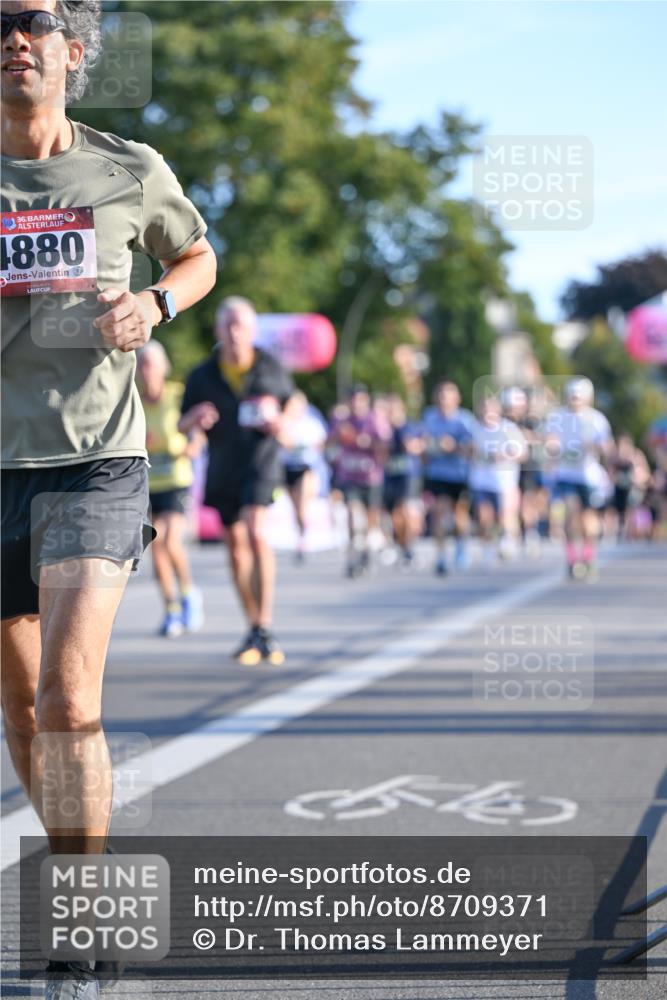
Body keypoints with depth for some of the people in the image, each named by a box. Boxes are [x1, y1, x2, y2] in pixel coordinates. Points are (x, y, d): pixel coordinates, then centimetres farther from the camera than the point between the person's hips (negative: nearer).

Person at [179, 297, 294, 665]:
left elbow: (293, 403, 14)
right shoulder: (203, 376, 0)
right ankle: (253, 630, 20)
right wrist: (195, 417, -16)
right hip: (222, 469, 3)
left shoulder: (271, 369, -3)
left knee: (255, 532, -23)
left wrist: (279, 421, -9)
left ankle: (265, 627, -20)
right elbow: (182, 426, 8)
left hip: (260, 460, -3)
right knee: (236, 547, 8)